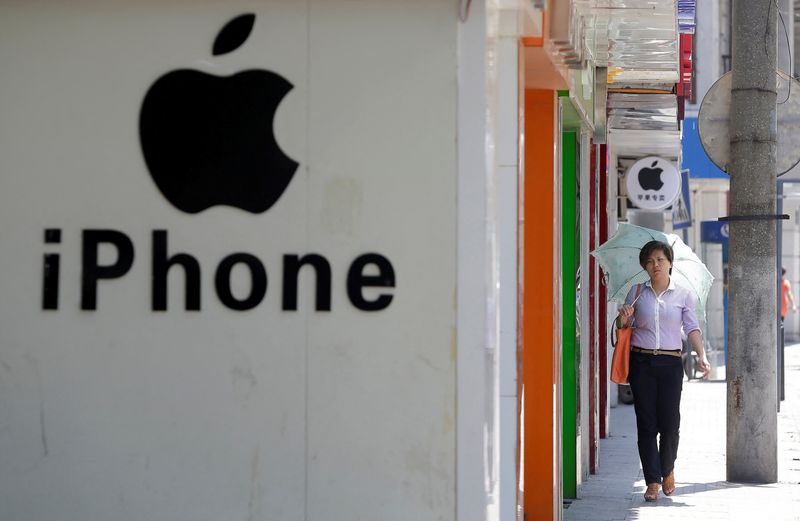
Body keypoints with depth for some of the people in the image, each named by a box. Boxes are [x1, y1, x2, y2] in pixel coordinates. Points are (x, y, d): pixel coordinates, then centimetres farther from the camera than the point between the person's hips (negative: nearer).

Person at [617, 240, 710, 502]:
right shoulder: (637, 292, 8)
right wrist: (623, 319, -11)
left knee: (669, 421, -3)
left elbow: (692, 328, -1)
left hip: (670, 362, -1)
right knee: (646, 423, -2)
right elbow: (623, 324, 13)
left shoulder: (682, 295, 6)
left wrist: (702, 356, -15)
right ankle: (653, 481, 1)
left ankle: (668, 470, 23)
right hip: (641, 362, 1)